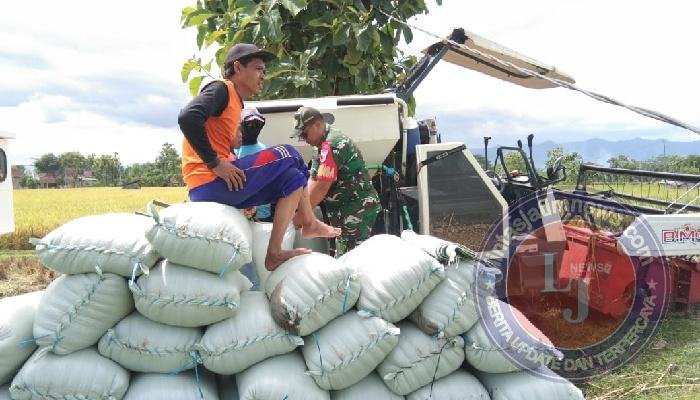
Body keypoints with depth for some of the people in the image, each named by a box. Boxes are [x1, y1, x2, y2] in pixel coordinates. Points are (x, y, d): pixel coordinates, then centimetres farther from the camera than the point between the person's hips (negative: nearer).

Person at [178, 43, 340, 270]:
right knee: (288, 155, -5)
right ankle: (309, 224, 9)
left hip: (219, 187, 10)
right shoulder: (221, 89, -5)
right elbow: (188, 118, -24)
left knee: (293, 177, 11)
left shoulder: (235, 103, 23)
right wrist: (215, 164, -22)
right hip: (209, 184, -10)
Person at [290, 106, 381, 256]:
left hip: (357, 209, -10)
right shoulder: (322, 144, 14)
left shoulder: (332, 144, -19)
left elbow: (321, 188, -22)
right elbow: (313, 180, 9)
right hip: (346, 210, 10)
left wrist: (300, 215, -13)